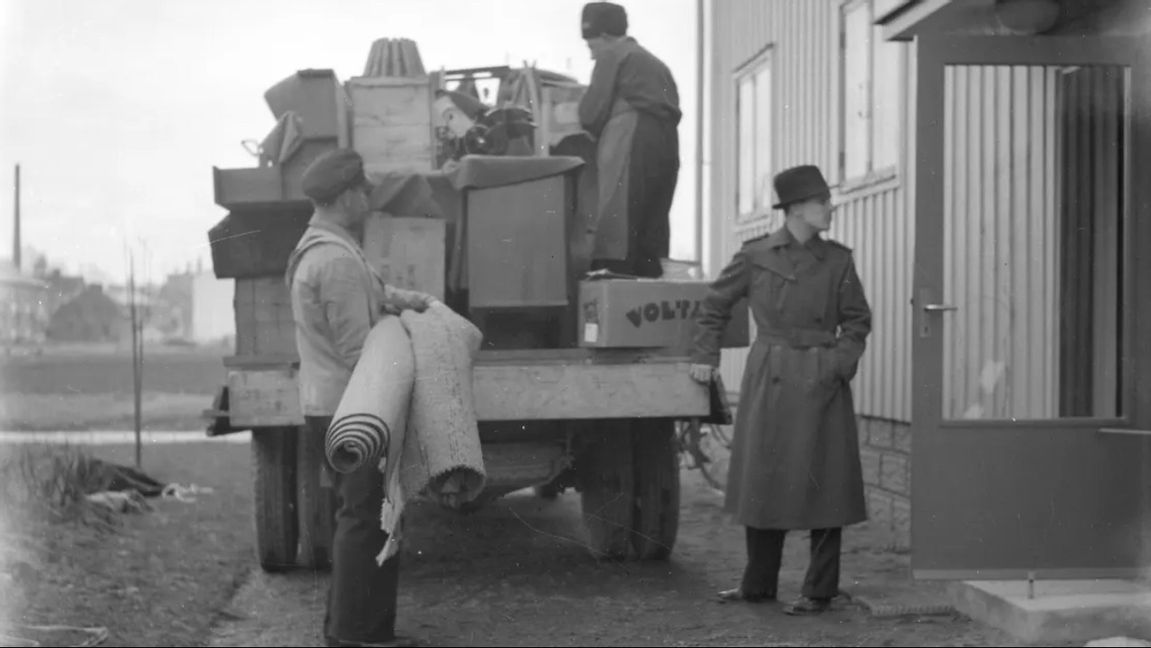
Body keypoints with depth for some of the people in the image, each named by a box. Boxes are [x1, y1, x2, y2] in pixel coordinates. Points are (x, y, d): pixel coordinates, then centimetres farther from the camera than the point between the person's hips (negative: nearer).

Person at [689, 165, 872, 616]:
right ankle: (759, 584, 23)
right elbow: (715, 305, 12)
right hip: (769, 381, 1)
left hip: (821, 384, 0)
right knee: (764, 481, 9)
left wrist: (840, 364, -5)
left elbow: (857, 321, 10)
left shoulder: (837, 261, 2)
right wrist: (704, 357, 8)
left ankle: (819, 591, 10)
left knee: (822, 484, 0)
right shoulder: (755, 256, 0)